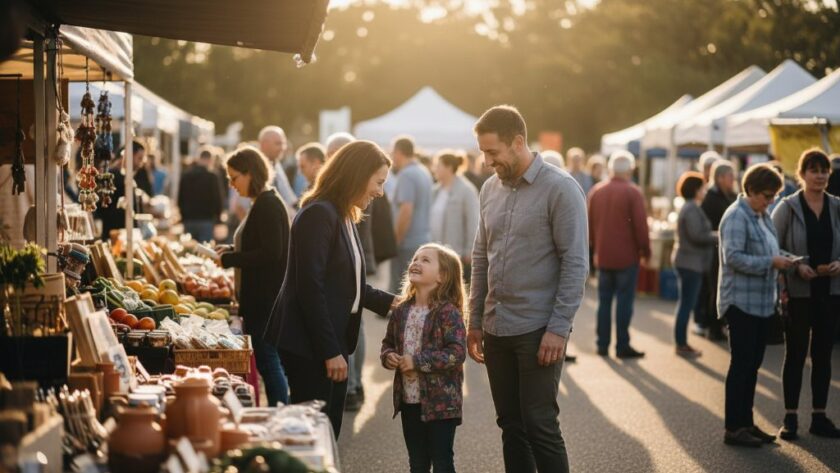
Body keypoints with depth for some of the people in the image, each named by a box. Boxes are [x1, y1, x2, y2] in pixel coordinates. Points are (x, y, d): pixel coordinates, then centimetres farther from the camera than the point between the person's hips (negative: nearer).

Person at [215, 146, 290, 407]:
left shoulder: (268, 205, -16)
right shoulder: (263, 203, 14)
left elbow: (271, 253, -22)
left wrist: (229, 259, -16)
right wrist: (232, 250, 9)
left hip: (265, 299, -10)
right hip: (259, 297, 10)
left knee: (267, 361, -5)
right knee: (268, 360, 13)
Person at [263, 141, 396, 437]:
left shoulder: (342, 217, 16)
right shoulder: (319, 215, -15)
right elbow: (310, 288, -20)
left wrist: (390, 302, 11)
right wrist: (330, 351, -20)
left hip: (333, 341, 10)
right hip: (309, 346, -10)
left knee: (328, 433, 11)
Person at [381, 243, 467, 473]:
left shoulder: (448, 312, -14)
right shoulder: (401, 311, 6)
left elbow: (457, 353, -21)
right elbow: (388, 342, 18)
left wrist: (418, 361, -22)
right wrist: (387, 356, -5)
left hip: (440, 402, -6)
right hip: (409, 400, 6)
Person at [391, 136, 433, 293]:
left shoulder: (406, 174, -13)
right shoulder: (424, 172, 13)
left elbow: (406, 211, -22)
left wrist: (395, 241, -13)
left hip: (407, 245, -9)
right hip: (424, 239, 9)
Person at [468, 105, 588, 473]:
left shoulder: (560, 188, -10)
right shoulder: (490, 189, 10)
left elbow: (575, 264, -12)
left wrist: (559, 329, -16)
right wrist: (475, 321, 14)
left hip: (538, 329, -6)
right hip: (496, 329, 6)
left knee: (540, 426, -4)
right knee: (510, 426, 11)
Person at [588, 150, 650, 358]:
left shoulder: (596, 191, 5)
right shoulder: (633, 192, -11)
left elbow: (590, 224, 10)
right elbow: (640, 225, -13)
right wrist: (645, 251, -2)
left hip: (603, 256, 5)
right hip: (627, 256, -5)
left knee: (604, 300, 11)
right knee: (624, 301, 0)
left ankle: (602, 344, 13)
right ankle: (622, 346, 1)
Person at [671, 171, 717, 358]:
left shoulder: (690, 208, 16)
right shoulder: (691, 209, -17)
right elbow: (697, 236, -23)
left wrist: (714, 236, 8)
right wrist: (719, 236, -14)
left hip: (688, 261, 11)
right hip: (691, 262, -11)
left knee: (687, 303, 15)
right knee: (687, 303, -5)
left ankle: (682, 342, 20)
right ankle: (681, 344, 0)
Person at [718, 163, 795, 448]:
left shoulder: (763, 217, 14)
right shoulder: (737, 216, -14)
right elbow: (734, 257, -22)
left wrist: (784, 260, 4)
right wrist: (771, 262, -23)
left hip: (761, 302, 9)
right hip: (741, 302, -9)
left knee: (753, 364, 12)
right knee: (741, 365, -5)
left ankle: (746, 423, 20)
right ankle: (733, 428, 1)